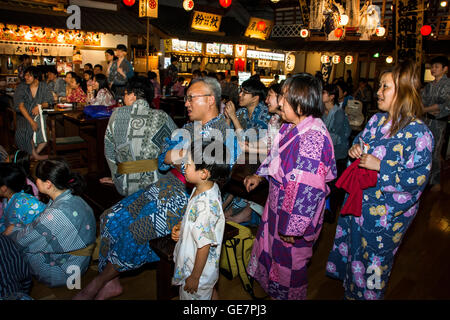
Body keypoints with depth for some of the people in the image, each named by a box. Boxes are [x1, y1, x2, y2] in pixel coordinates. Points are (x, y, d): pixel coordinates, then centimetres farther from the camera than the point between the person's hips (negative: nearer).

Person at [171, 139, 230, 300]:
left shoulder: (204, 205, -36)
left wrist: (194, 277, -17)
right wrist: (181, 226, -4)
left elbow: (204, 246, -28)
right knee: (210, 291, 30)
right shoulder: (210, 187, -9)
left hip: (199, 267, -8)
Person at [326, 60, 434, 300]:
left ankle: (365, 293, 41)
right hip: (358, 201, 7)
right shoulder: (376, 120, 1)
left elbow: (417, 178, -22)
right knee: (351, 248, 25)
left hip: (385, 214, -7)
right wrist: (355, 150, -8)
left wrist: (380, 166, -27)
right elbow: (359, 143, 15)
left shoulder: (418, 133, -21)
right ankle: (350, 290, 50)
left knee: (372, 263, 13)